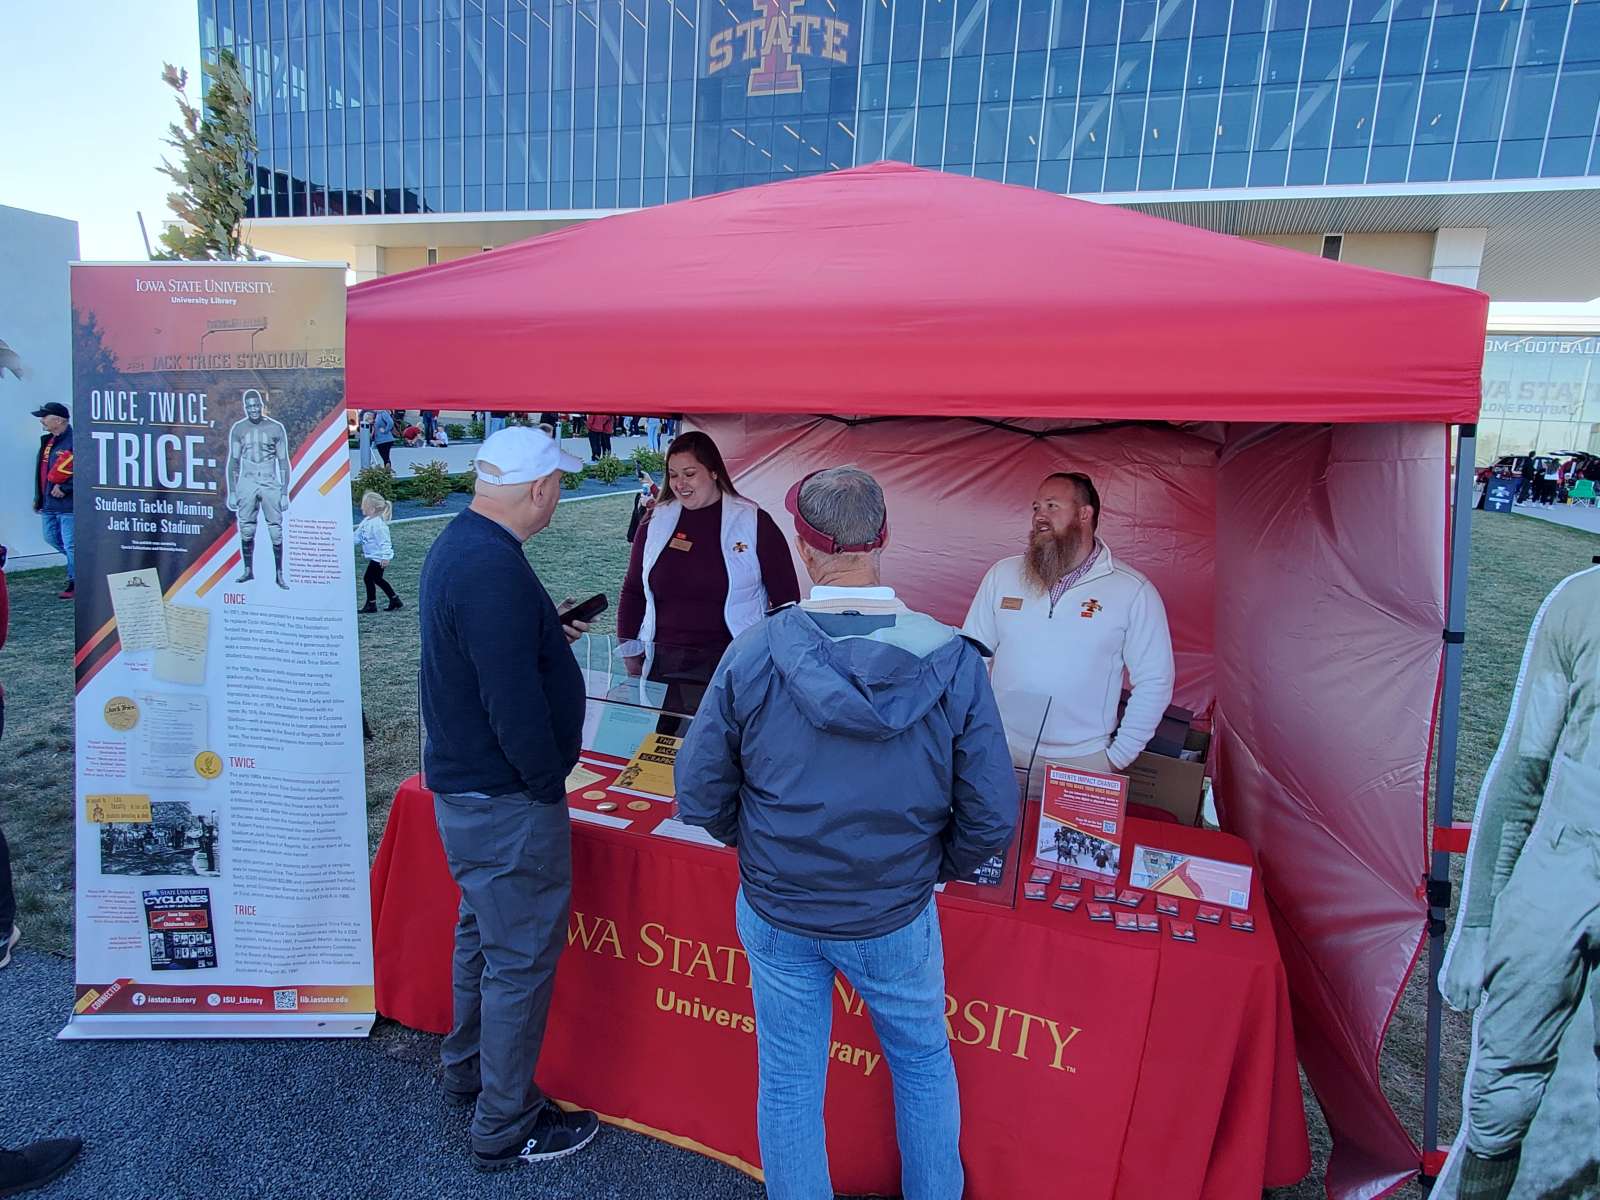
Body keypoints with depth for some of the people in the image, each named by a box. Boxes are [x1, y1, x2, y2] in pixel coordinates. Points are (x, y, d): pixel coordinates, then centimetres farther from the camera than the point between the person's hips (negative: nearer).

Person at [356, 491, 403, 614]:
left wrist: (385, 557, -28)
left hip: (379, 557, -11)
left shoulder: (378, 524, -23)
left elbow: (384, 541, -25)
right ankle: (395, 600, 26)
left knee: (368, 578, -4)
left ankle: (371, 604, 9)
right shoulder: (366, 521, 7)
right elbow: (358, 535, 15)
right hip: (374, 557, 11)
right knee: (377, 579, 18)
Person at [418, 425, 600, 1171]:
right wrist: (548, 782, -16)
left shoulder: (456, 544, 6)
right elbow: (515, 705, -28)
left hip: (463, 783, 11)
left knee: (482, 932, 26)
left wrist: (548, 635, 17)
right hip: (505, 801, -11)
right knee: (521, 959, 5)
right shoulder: (496, 570, -27)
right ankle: (505, 1129, 23)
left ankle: (468, 1071, 46)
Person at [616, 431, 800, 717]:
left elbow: (786, 599, 1)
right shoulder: (655, 521, 7)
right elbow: (633, 591, 14)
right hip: (663, 667, 3)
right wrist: (631, 656, 9)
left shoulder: (754, 522, -3)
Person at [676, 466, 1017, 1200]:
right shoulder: (953, 662, -19)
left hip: (776, 912, 0)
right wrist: (935, 865, 7)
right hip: (895, 918, 1)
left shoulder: (752, 655, -19)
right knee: (924, 1063, 28)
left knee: (788, 1082, 22)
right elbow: (992, 818, -14)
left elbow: (699, 796, -10)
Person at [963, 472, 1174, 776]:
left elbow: (1154, 682, -4)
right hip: (1001, 751, 2)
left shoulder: (1134, 591, -6)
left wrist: (1118, 758, -6)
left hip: (1084, 760, -2)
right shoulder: (1002, 575, 0)